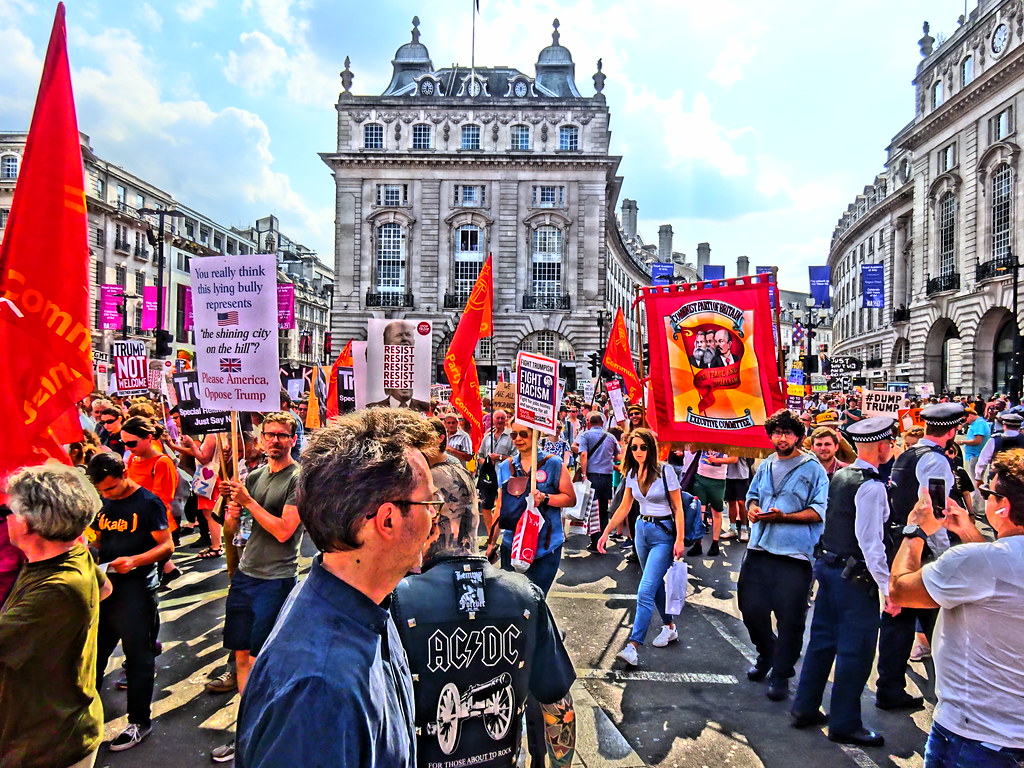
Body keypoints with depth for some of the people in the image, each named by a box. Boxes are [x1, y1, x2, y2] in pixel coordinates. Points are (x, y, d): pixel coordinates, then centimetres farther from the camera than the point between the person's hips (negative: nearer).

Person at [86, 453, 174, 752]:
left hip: (137, 587, -6)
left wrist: (133, 561, -27)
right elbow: (98, 539, 19)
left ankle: (140, 721, 18)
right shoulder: (102, 504, 8)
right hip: (105, 584, 6)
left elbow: (167, 546, -13)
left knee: (138, 655, 4)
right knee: (93, 651, 15)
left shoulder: (148, 502, -11)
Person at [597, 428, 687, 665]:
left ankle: (633, 646, -12)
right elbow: (624, 508, 10)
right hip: (642, 529, 6)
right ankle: (669, 627, 39)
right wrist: (606, 532, 6)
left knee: (645, 591, -13)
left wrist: (680, 540, -16)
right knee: (655, 585, 19)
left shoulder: (665, 472, -14)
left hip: (663, 533, -6)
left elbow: (678, 508, -10)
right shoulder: (632, 473, 3)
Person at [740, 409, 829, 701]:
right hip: (759, 549, 5)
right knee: (751, 608, 11)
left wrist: (783, 517, -19)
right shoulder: (765, 466, 14)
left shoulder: (813, 469, -3)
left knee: (789, 618, 3)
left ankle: (781, 674, 21)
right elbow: (753, 494, 23)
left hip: (794, 554, -5)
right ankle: (766, 655, 37)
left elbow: (819, 512, -8)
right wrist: (752, 509, 0)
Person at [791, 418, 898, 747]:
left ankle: (805, 709, 27)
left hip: (829, 566, 9)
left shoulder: (840, 476, 8)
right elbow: (871, 543, -21)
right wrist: (887, 586, -17)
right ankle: (844, 723, 17)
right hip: (856, 575, -9)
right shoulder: (872, 486, -19)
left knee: (823, 639, 17)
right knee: (856, 650, 4)